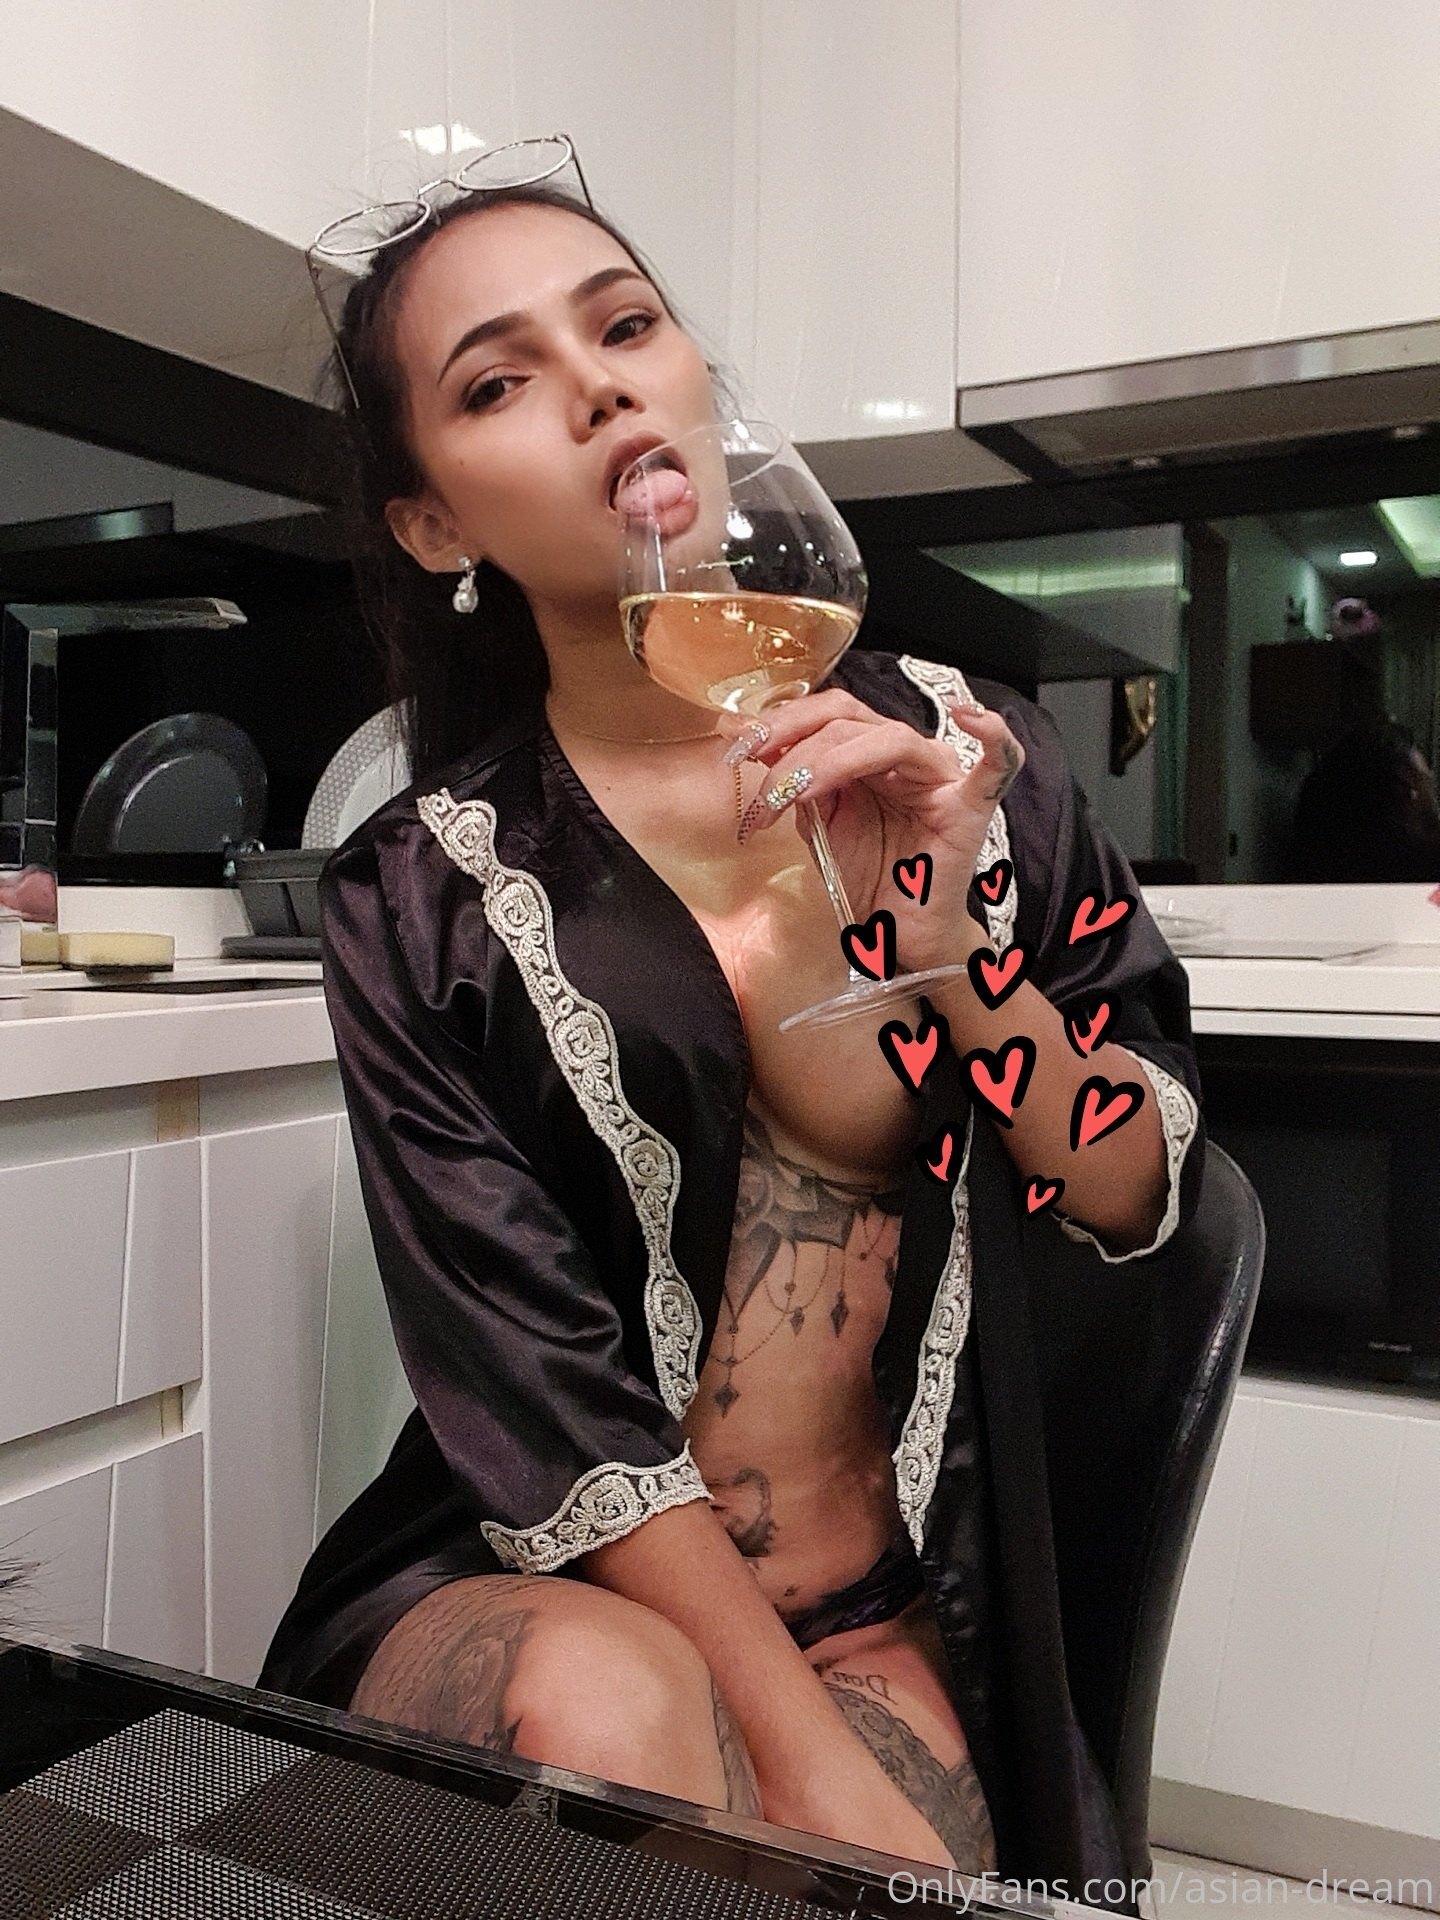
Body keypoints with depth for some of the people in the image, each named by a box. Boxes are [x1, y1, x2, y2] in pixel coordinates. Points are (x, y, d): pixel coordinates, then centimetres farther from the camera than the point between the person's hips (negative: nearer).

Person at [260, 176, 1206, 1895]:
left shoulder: (963, 757, -1)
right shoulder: (420, 898, -8)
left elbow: (1143, 1197, 1)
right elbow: (543, 1401, -10)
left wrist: (952, 945, -17)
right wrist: (809, 1755, -17)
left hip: (890, 1618, 1)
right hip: (540, 1584, 0)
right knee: (607, 1719, -31)